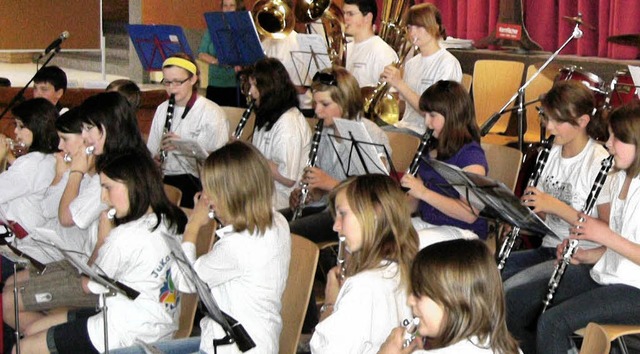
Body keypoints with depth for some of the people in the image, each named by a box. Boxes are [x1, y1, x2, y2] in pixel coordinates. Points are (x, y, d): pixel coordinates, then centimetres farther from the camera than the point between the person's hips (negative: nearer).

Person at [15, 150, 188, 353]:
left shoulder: (127, 234, -22)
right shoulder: (172, 224, 3)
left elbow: (88, 285, -6)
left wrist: (105, 234, 1)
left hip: (126, 334, -10)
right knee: (32, 330, 17)